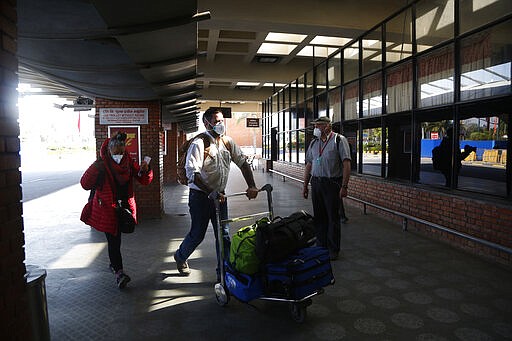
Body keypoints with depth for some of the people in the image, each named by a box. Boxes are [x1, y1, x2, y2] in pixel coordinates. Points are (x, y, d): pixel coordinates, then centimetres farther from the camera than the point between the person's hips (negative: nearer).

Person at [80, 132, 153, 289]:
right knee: (113, 240, -10)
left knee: (115, 238, 20)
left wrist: (145, 170, -22)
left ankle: (114, 264, 39)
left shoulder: (129, 162, 1)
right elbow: (85, 184, -12)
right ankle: (119, 272, -9)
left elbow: (145, 181, 0)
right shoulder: (101, 164, -10)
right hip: (107, 209, -4)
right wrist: (94, 170, -29)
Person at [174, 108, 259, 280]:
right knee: (197, 234, 6)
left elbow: (243, 162, 6)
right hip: (200, 195, -5)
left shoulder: (227, 142, 4)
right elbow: (192, 172, -25)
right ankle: (180, 256, 37)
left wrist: (251, 186, -6)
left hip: (219, 195, 5)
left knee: (224, 235, 4)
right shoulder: (199, 144, -15)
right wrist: (211, 192, -33)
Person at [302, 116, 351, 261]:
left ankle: (333, 250, 14)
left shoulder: (339, 140, -4)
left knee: (333, 217, 2)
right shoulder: (314, 143, 14)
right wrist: (305, 186, 14)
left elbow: (346, 165, -10)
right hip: (316, 183, 6)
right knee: (319, 217, 11)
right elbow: (309, 165, 17)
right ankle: (321, 247, 24)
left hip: (332, 184, -5)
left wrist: (344, 186, -16)